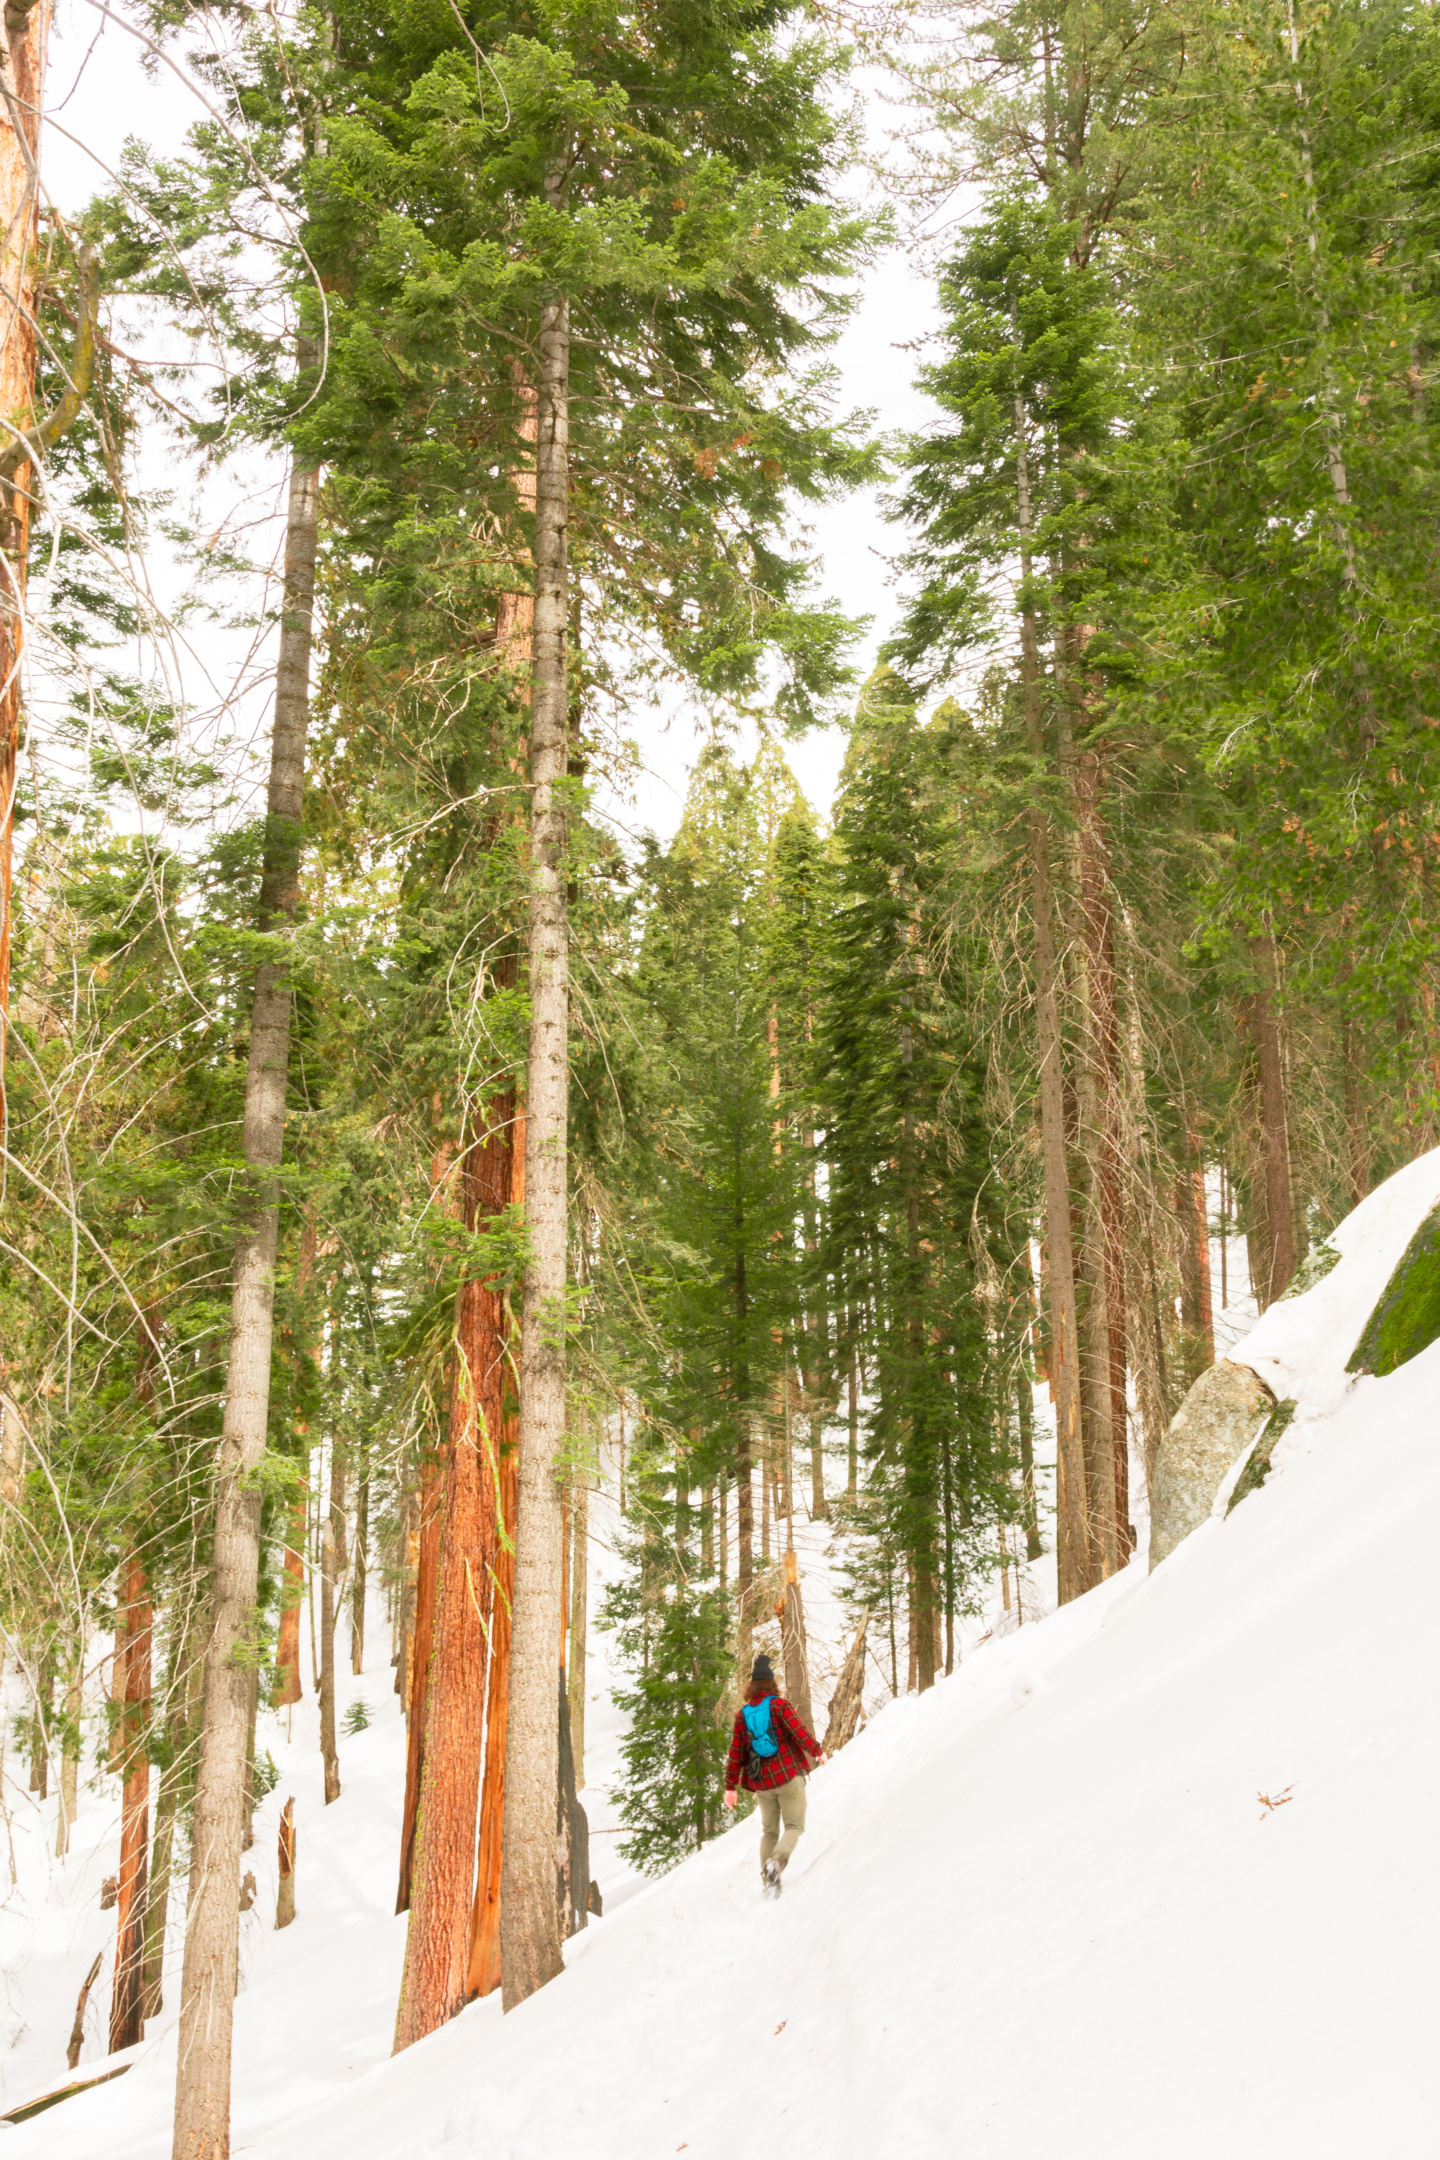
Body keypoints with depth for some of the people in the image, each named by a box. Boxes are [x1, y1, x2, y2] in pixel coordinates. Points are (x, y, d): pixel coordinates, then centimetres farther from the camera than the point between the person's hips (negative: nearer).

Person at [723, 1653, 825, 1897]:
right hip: (789, 1776, -4)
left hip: (762, 1782, 4)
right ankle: (777, 1861, -23)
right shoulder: (779, 1705, -7)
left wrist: (730, 1786, 12)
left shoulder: (742, 1714, 4)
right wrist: (818, 1751, 6)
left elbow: (736, 1752, 6)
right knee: (793, 1825, 3)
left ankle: (766, 1878, 11)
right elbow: (799, 1732, -12)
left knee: (769, 1830, 19)